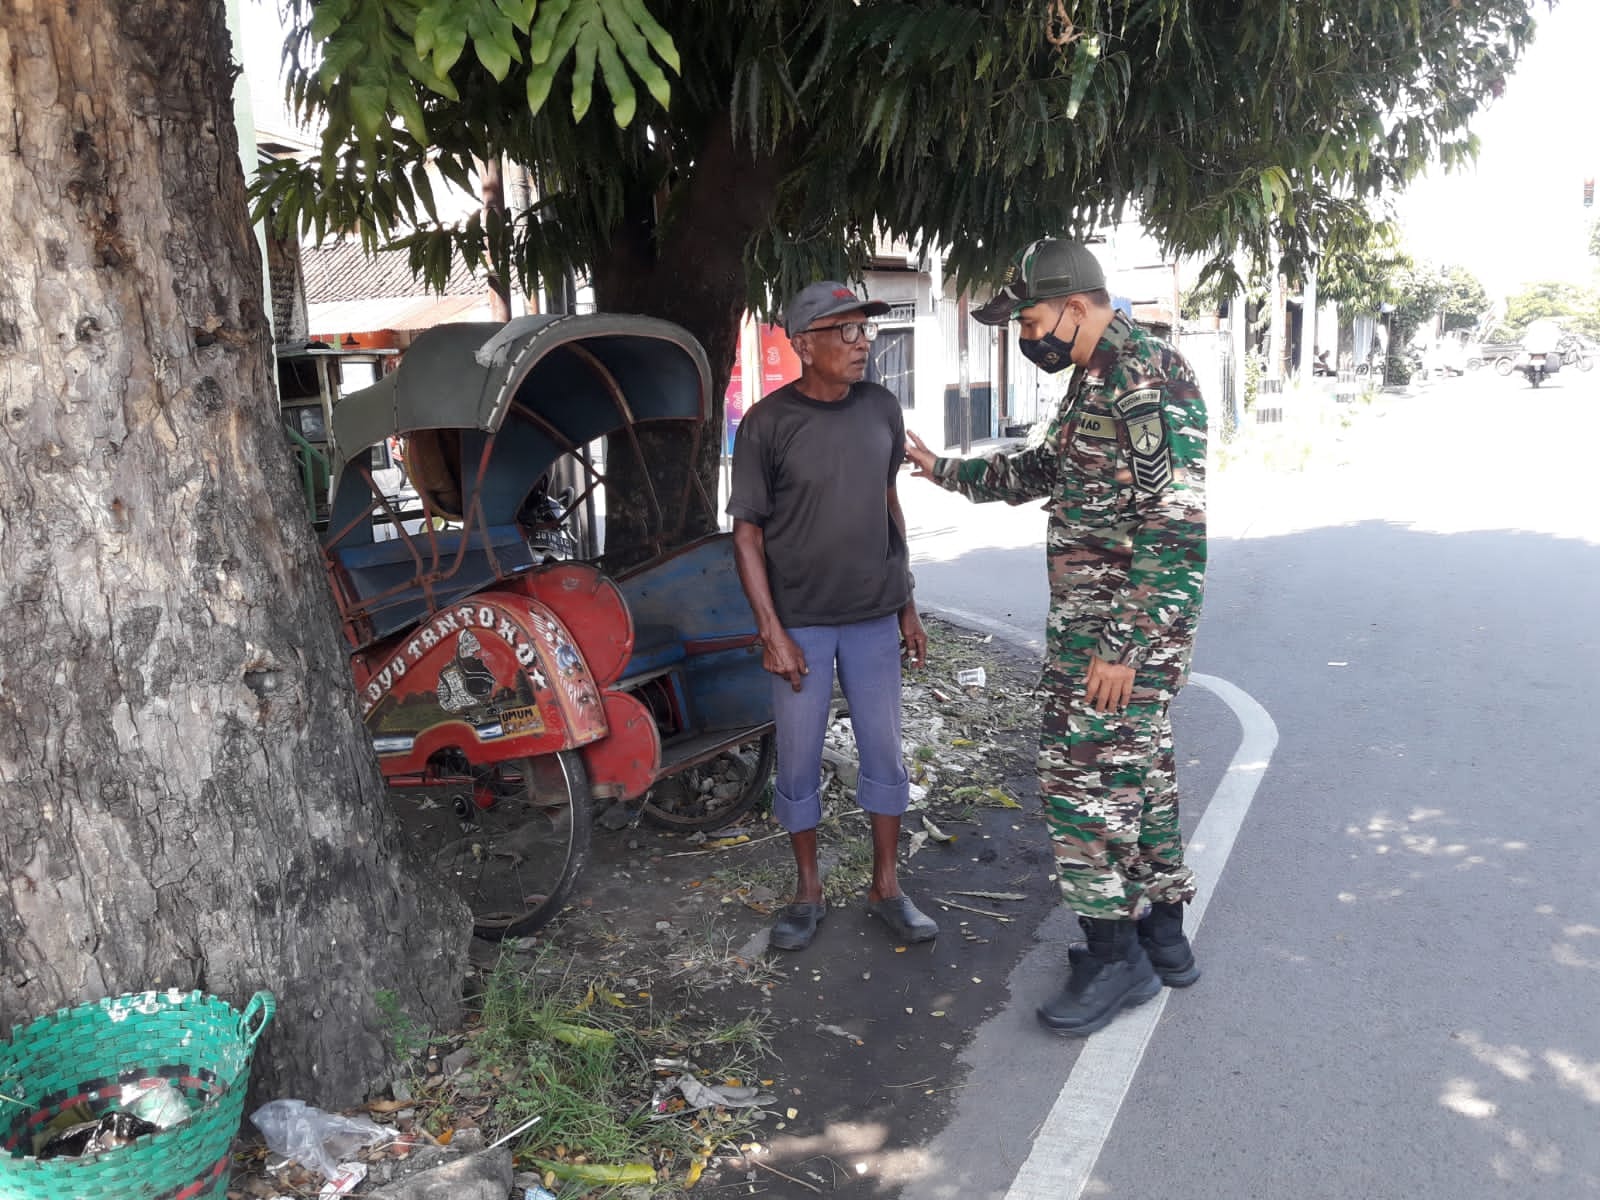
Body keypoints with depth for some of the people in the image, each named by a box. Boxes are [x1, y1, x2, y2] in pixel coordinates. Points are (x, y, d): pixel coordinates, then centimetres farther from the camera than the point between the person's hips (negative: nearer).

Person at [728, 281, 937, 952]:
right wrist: (771, 631, -12)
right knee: (798, 761, 7)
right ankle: (808, 892, 25)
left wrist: (907, 606, 13)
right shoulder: (768, 423, -10)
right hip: (800, 623, -3)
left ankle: (886, 888, 26)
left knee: (885, 753, 10)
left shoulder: (882, 409, 3)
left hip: (874, 617, 4)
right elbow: (746, 531, -7)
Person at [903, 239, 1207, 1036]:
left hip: (1127, 628, -10)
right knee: (1137, 771, 16)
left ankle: (1114, 956, 10)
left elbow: (1176, 528, -24)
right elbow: (1042, 470, 29)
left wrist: (1125, 644, -25)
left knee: (1084, 781, -4)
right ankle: (1163, 935, 29)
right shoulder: (1097, 380, 14)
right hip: (1089, 619, 10)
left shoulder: (1148, 379, -18)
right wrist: (944, 471, 30)